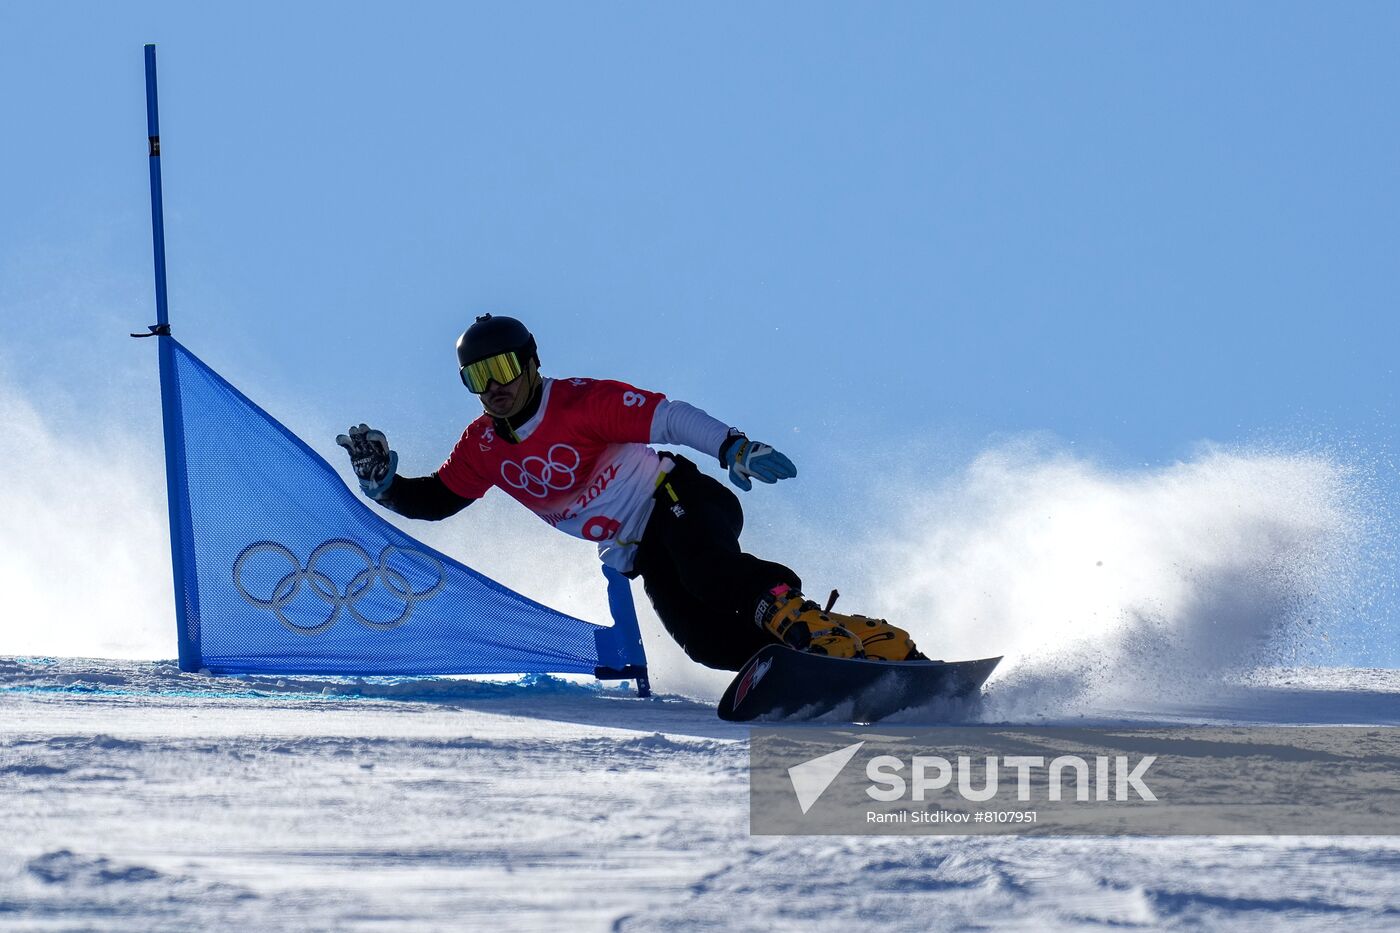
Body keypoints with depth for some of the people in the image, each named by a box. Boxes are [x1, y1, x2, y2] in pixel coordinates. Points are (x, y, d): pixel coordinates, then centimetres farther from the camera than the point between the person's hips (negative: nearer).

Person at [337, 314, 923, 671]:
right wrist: (384, 483, -4)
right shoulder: (484, 447, 4)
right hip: (637, 553, 5)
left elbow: (667, 417, -20)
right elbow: (435, 500, 15)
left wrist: (732, 447, -35)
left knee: (712, 573, -39)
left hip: (676, 501, -5)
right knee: (708, 640, -22)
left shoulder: (580, 404, -15)